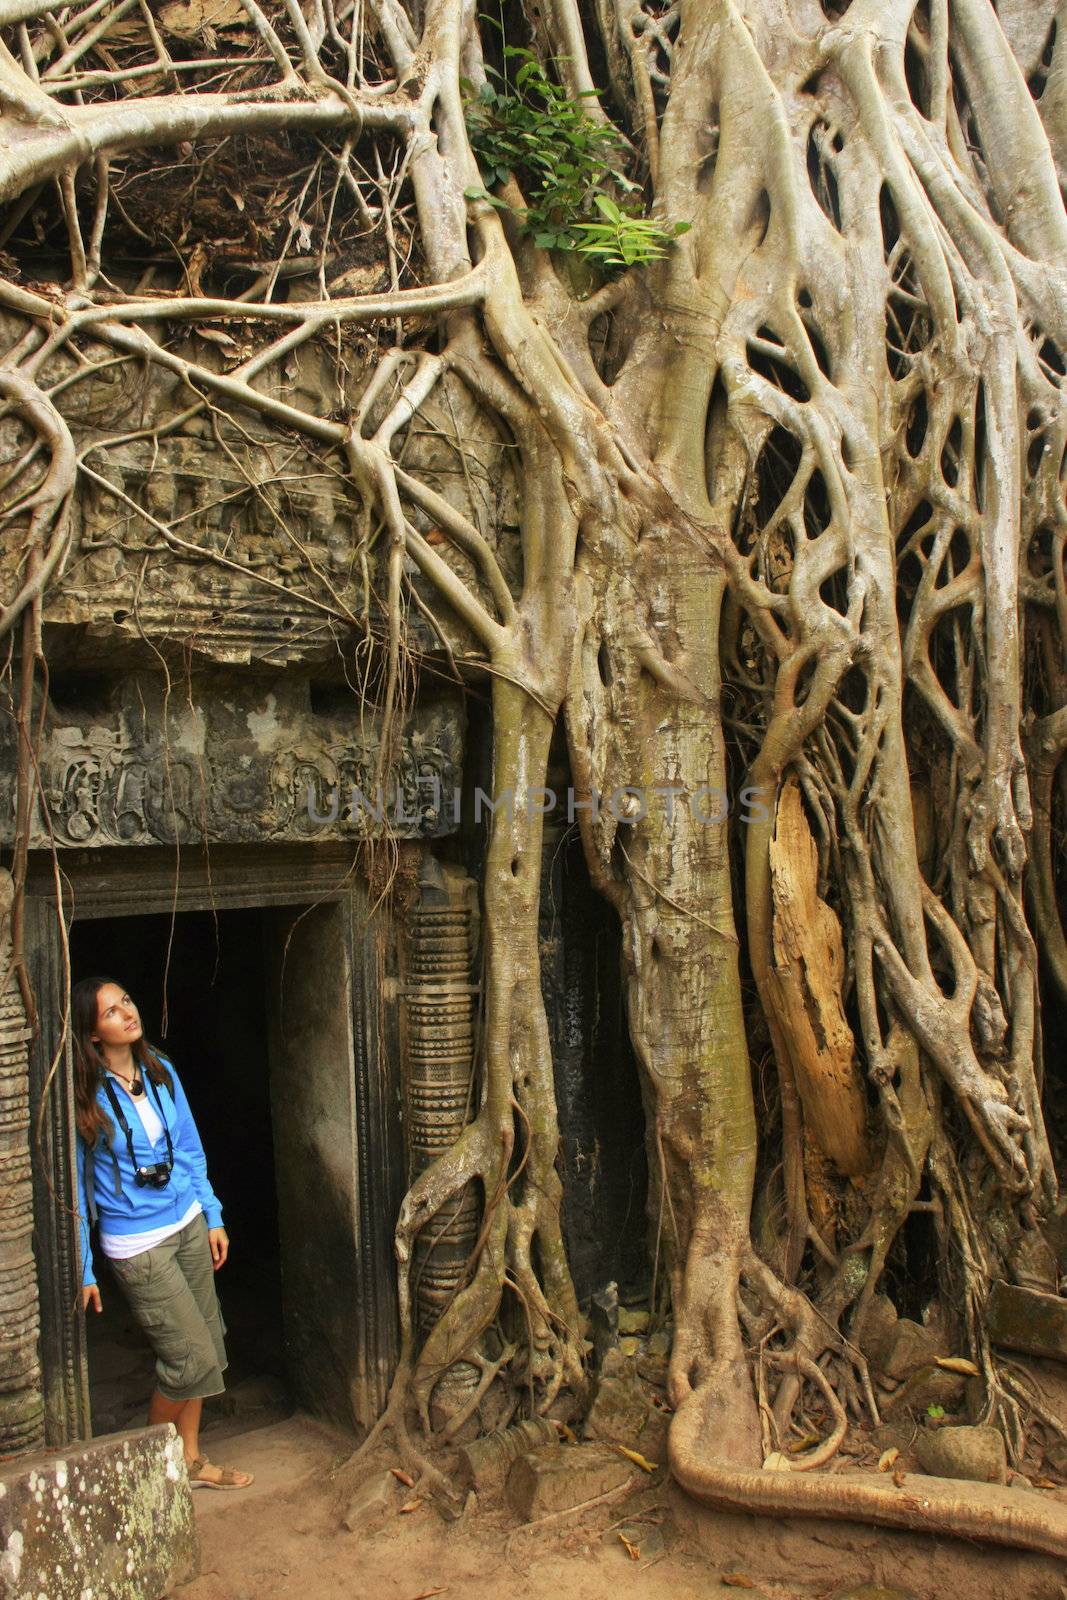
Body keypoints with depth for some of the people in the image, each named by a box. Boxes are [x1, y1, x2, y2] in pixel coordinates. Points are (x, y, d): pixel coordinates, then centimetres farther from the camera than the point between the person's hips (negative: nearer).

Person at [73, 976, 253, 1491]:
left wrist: (213, 1217, 9)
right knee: (193, 1357, -1)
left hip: (189, 1225, 6)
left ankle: (190, 1459, 31)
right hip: (137, 1246, -6)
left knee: (201, 1348, 13)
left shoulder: (160, 1071, 0)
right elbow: (74, 1187, -10)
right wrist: (83, 1272, -7)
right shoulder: (85, 1097, -16)